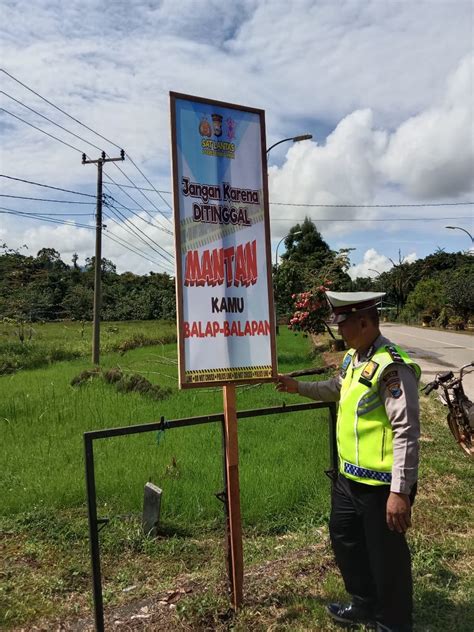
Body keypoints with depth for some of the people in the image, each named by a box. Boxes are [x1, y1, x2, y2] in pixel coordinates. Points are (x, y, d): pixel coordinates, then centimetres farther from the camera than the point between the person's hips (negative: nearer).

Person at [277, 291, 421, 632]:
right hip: (348, 477, 10)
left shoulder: (393, 367, -24)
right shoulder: (352, 357, 5)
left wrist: (400, 491, -24)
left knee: (386, 557, 10)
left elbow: (406, 432, -25)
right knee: (345, 540, 25)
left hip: (381, 484, -9)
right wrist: (298, 386, 23)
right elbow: (336, 389, 27)